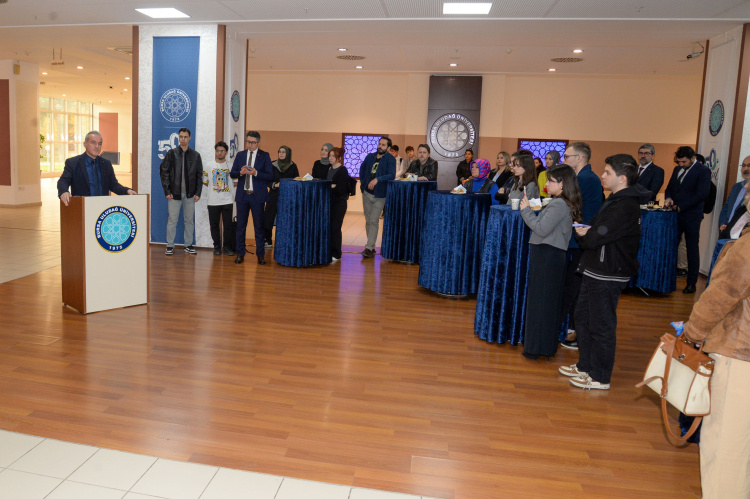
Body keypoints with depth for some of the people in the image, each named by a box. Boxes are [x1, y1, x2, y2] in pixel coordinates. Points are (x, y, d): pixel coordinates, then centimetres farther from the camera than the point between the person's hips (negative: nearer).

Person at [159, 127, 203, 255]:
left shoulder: (195, 155, 6)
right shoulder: (171, 154, 2)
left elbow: (199, 175, 7)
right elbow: (164, 172, 0)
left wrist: (198, 193, -1)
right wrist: (167, 191, -7)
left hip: (190, 194, 2)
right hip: (174, 193, -2)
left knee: (189, 220, 7)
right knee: (172, 220, 1)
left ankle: (188, 245, 17)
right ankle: (170, 246, 10)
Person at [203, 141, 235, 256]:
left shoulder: (231, 165, 6)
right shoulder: (209, 165, 7)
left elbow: (235, 181, 12)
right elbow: (205, 182, 10)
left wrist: (231, 185, -5)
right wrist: (214, 186, 0)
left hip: (227, 200, 0)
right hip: (213, 201, 1)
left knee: (228, 224, -1)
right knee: (214, 224, 4)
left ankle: (227, 246, 10)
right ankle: (217, 246, 15)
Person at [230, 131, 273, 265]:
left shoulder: (264, 156, 1)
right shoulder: (240, 155, 10)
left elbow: (270, 176, -6)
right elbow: (232, 173, 8)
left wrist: (256, 173, -20)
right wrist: (241, 172, -12)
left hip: (257, 195, -3)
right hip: (242, 195, 3)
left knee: (259, 226, 1)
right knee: (241, 226, 6)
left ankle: (261, 255, 9)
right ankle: (240, 254, 15)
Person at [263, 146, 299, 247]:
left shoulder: (293, 166, 4)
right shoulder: (273, 165, 4)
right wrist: (275, 185, -12)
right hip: (274, 195, 1)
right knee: (268, 217, -3)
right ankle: (267, 241, 8)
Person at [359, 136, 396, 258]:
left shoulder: (390, 159, -9)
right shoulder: (370, 156, 8)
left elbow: (391, 175, -22)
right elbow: (362, 168, 25)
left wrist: (377, 179, -32)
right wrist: (362, 181, 15)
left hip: (379, 195, -5)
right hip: (367, 193, 6)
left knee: (374, 221, -9)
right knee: (368, 221, 9)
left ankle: (369, 248, -8)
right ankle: (371, 246, 17)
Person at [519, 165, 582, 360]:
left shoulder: (558, 205, -16)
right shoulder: (564, 203, 14)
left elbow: (541, 229, -20)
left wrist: (526, 210, -11)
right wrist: (529, 210, 6)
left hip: (547, 257, -10)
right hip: (551, 256, 10)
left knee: (541, 302, -3)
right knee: (548, 302, 15)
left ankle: (537, 348, 5)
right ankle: (547, 345, 25)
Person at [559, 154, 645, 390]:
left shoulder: (625, 207, -20)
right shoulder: (616, 201, 15)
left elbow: (597, 237, -24)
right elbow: (593, 228, 15)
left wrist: (584, 234, -3)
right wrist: (585, 232, -6)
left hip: (608, 276, -11)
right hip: (595, 271, 11)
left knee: (601, 326, 0)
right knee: (583, 317, 19)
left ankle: (600, 378, 14)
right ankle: (585, 366, 33)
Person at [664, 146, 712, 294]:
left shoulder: (703, 171, -6)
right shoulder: (677, 170, 15)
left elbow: (701, 194, -15)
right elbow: (669, 187, 21)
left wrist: (681, 206, -18)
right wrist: (669, 198, -2)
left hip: (691, 216, -5)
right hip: (675, 215, 6)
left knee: (692, 250, 3)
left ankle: (691, 283, 10)